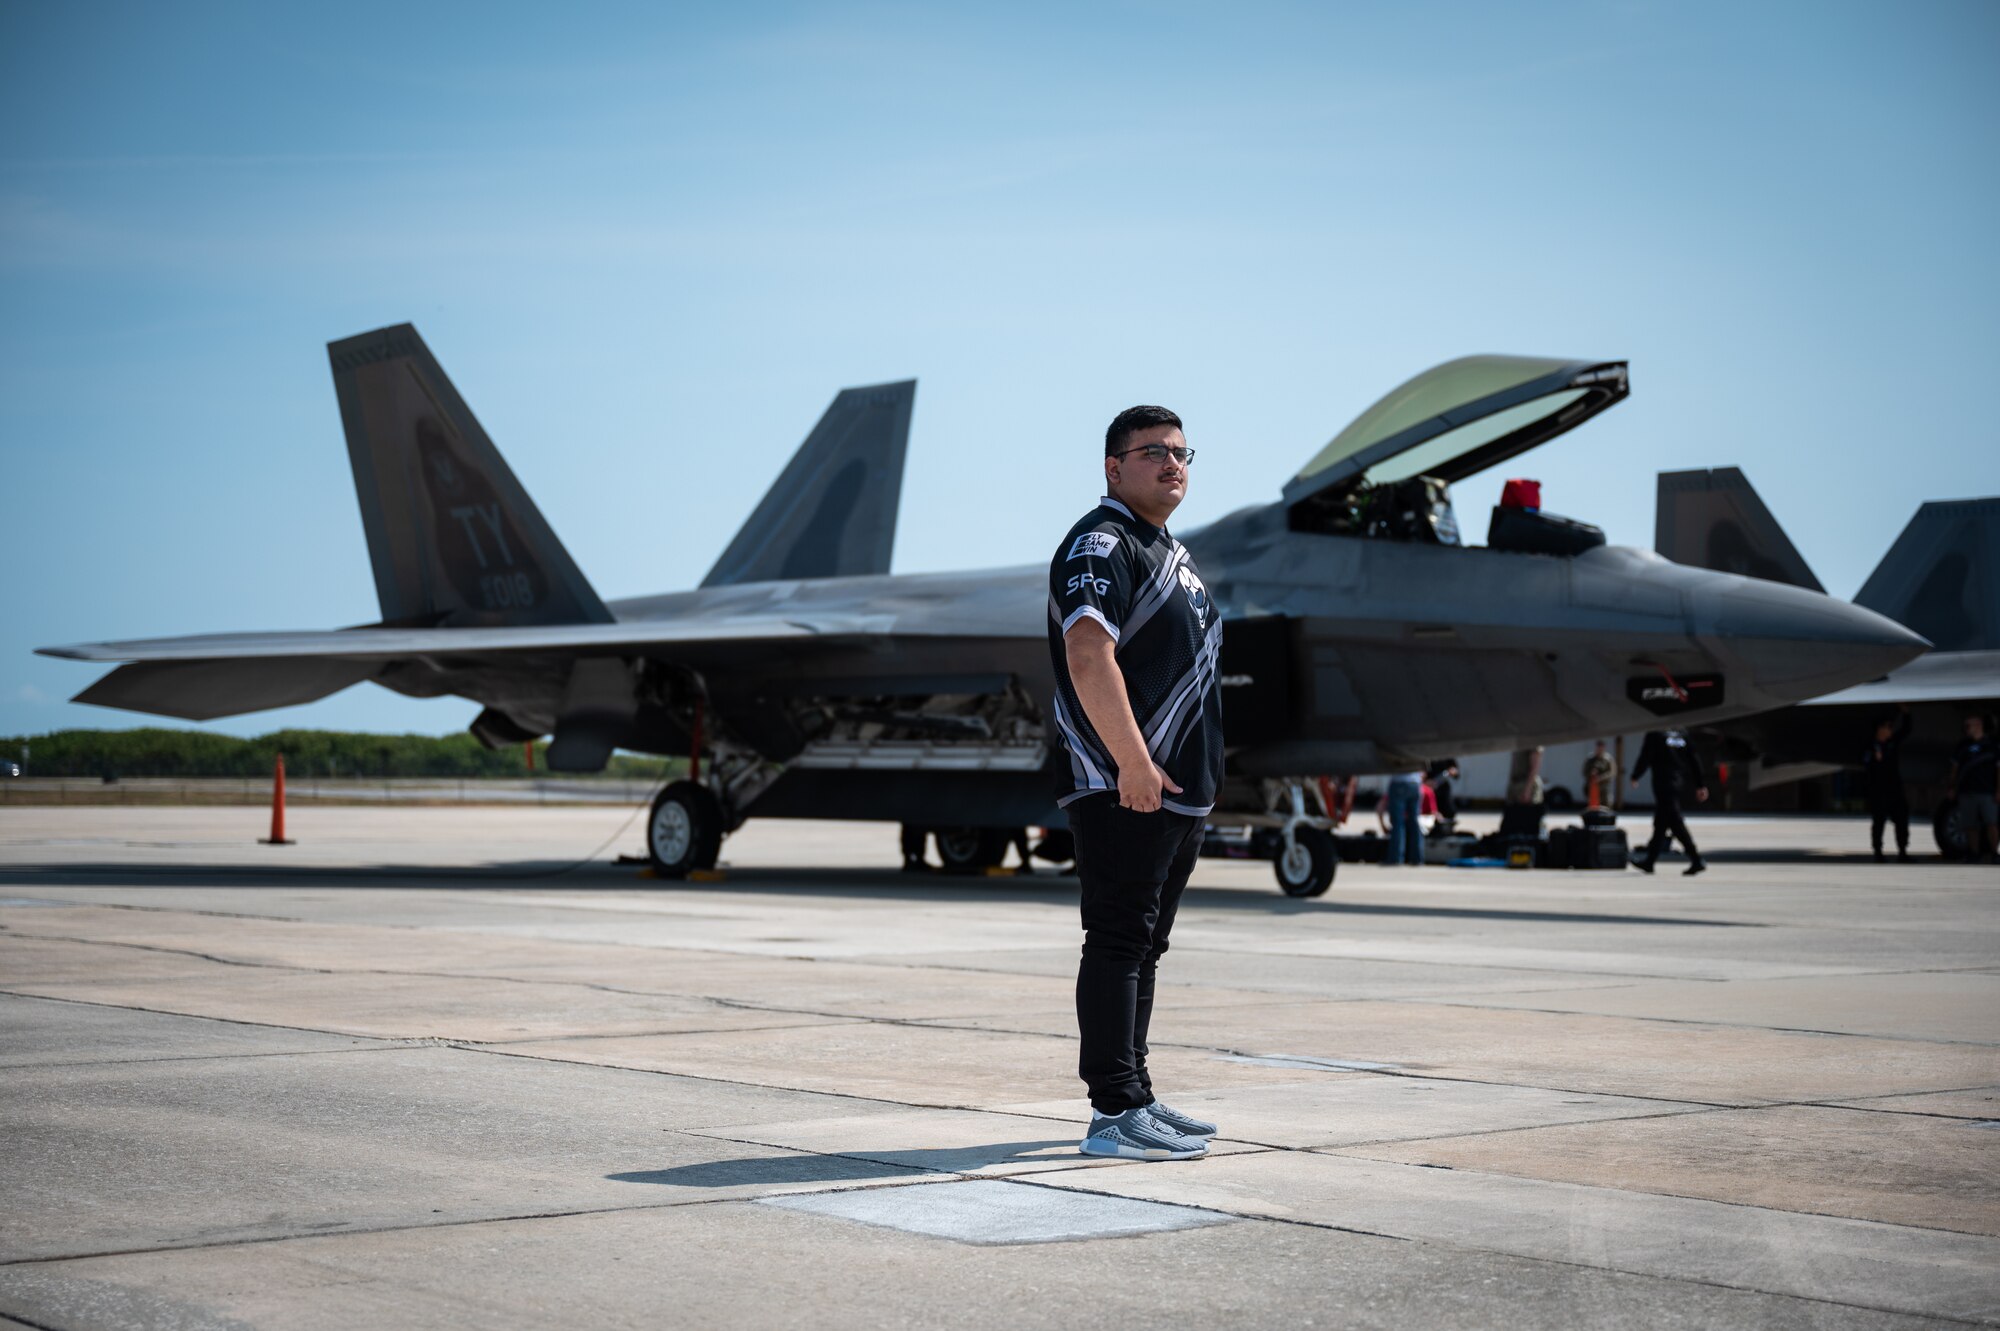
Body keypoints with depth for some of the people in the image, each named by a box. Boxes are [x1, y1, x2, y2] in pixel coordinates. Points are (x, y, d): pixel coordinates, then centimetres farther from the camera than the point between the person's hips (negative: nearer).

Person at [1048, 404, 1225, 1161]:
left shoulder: (1168, 553, 21)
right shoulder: (1100, 545, -11)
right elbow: (1089, 658, -24)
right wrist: (1133, 762, -26)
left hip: (1179, 788, 10)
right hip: (1122, 788, -10)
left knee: (1142, 946, 14)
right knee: (1118, 942, -9)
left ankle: (1133, 1098, 21)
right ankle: (1114, 1113, -8)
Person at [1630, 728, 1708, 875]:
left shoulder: (1653, 735, -9)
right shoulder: (1682, 734, 10)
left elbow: (1645, 758, -8)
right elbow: (1694, 760, 9)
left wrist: (1635, 777, 10)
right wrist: (1700, 785, 12)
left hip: (1663, 784, -7)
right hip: (1680, 783, 7)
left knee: (1676, 823, -8)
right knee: (1660, 823, 16)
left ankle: (1696, 860, -16)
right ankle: (1650, 860, 24)